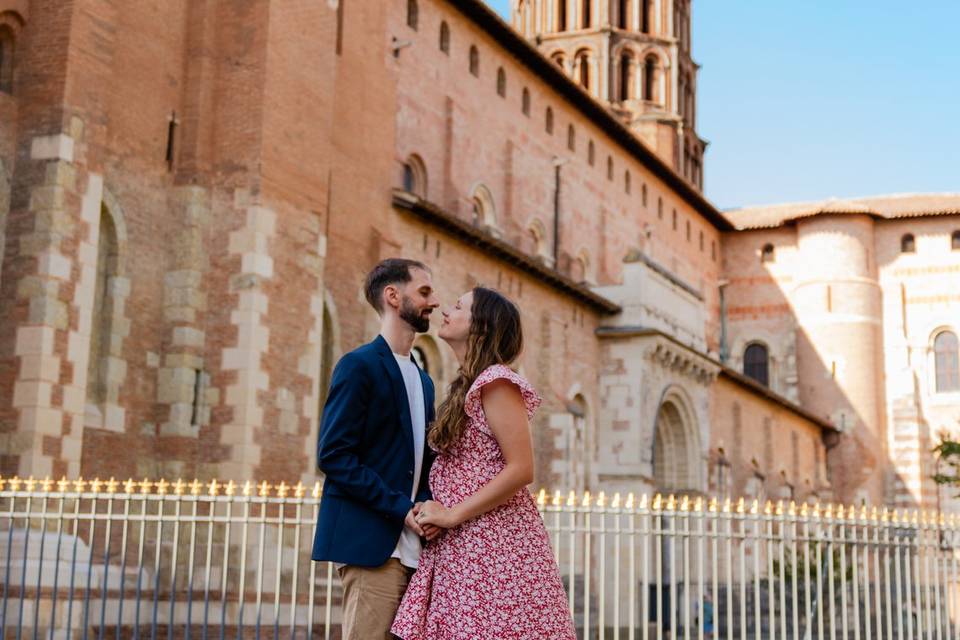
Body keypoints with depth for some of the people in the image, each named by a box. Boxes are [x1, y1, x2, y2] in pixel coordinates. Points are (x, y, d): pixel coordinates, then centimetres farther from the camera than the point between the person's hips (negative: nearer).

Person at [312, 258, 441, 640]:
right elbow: (333, 455, -12)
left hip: (411, 547, 8)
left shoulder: (422, 380, 20)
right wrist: (400, 507, -15)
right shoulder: (360, 365, -5)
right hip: (371, 541, -8)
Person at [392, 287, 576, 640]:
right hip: (462, 547, 8)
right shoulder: (467, 385, 16)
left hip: (495, 544, -8)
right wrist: (437, 516, 1)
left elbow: (521, 470, -17)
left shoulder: (496, 381, -10)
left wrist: (452, 515, -14)